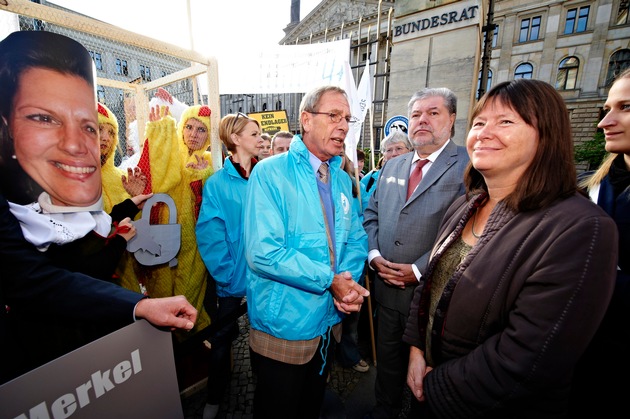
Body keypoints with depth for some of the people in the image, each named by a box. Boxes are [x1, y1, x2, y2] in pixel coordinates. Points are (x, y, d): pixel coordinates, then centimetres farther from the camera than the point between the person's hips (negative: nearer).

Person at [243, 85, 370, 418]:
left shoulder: (342, 180, 4)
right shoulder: (270, 173, -16)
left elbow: (356, 238, 5)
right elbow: (262, 251, -25)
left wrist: (351, 280, -14)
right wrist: (330, 280, -22)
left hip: (330, 321, 6)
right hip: (283, 325, -5)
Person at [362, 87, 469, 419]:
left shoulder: (469, 165, -9)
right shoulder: (391, 166, 10)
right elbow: (371, 214, 10)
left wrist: (419, 270, -19)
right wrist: (374, 255, -5)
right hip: (386, 285, 5)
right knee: (387, 357, 24)